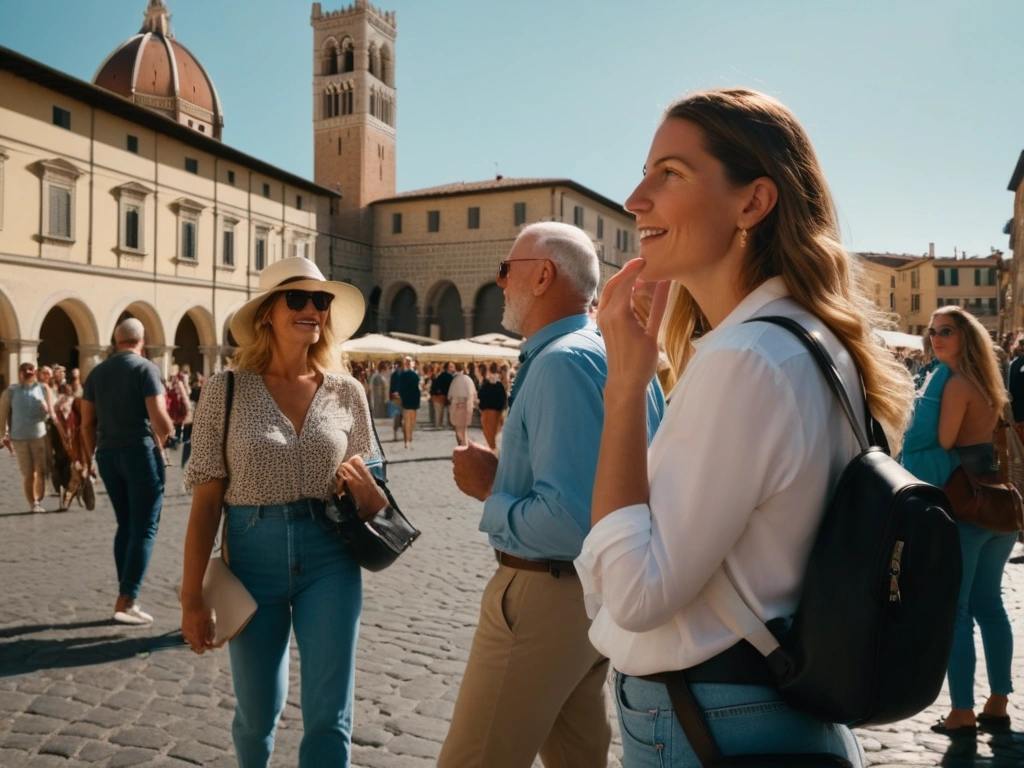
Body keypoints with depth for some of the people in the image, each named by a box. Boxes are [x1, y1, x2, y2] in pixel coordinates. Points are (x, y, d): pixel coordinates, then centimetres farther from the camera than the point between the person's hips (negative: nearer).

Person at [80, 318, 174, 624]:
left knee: (125, 526, 15)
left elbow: (87, 423, 11)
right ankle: (126, 601, -6)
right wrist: (168, 432, 5)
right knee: (144, 528, -1)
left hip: (108, 454, 6)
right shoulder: (146, 369, -8)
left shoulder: (97, 372, 10)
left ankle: (126, 596, 17)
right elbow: (160, 419, -16)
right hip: (141, 452, -6)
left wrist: (91, 455, 21)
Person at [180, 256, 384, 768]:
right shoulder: (226, 390, -5)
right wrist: (192, 596, -6)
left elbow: (372, 504, 9)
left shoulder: (347, 393, 0)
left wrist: (362, 485, -14)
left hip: (329, 559, 1)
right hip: (252, 557, 0)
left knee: (329, 720, 2)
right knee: (256, 712, 16)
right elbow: (206, 500, -4)